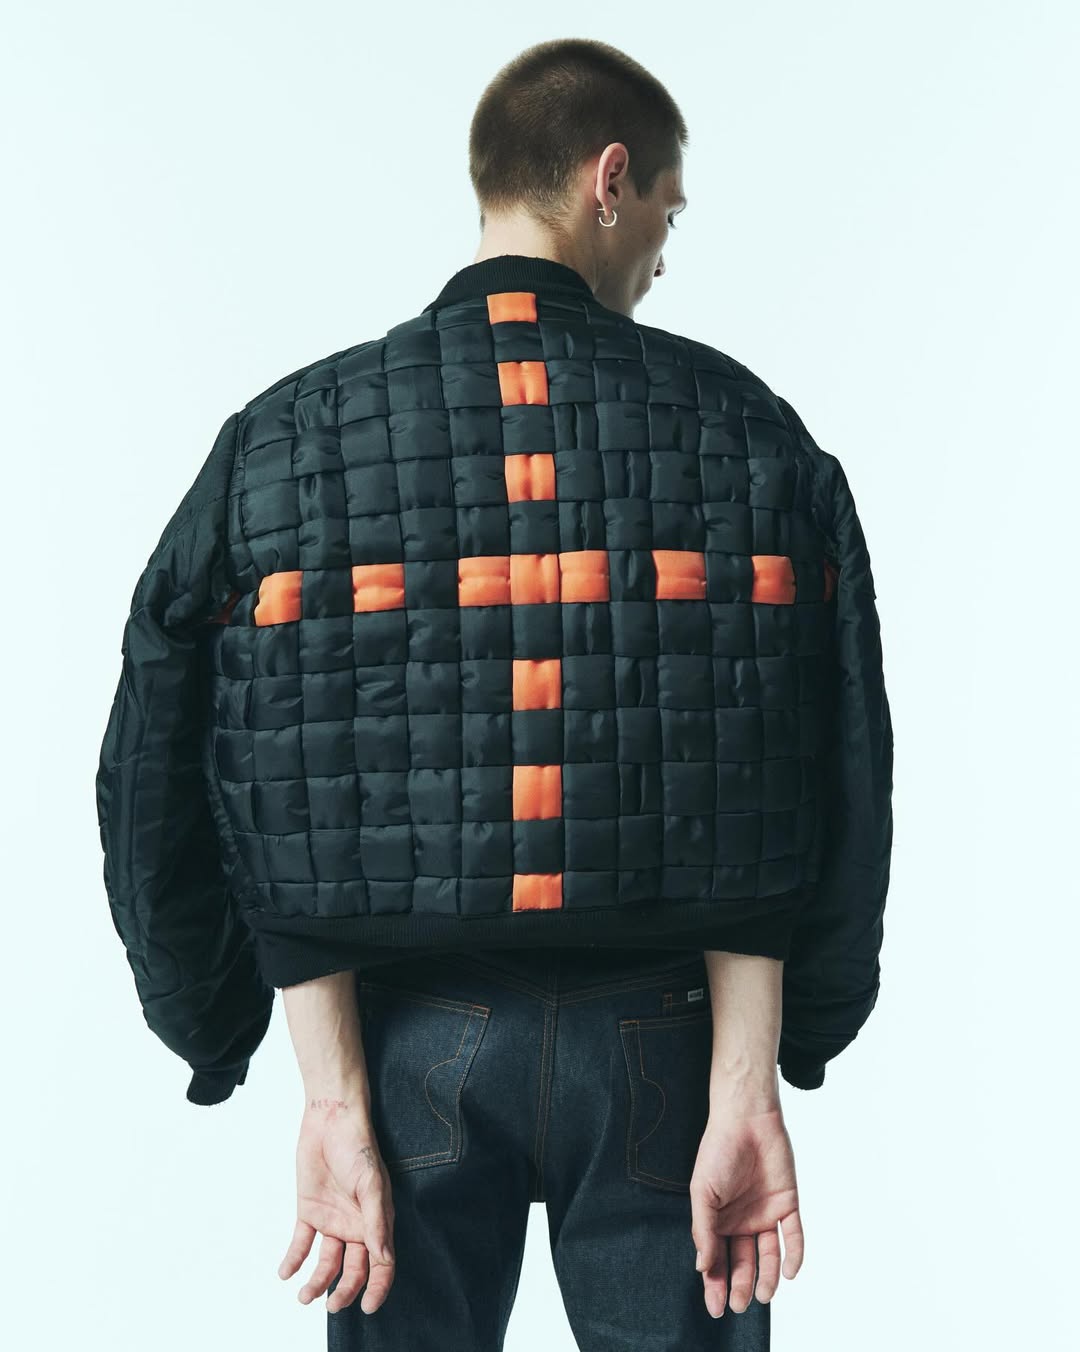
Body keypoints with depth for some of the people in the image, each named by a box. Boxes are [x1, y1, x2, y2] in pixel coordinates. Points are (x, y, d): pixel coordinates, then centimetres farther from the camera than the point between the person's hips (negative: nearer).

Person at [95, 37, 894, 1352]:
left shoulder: (291, 434, -3)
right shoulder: (740, 425, -4)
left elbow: (280, 806, -8)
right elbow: (778, 799, -10)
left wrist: (334, 1096, -5)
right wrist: (749, 1087, -8)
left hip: (412, 1042, 1)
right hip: (658, 1041, 0)